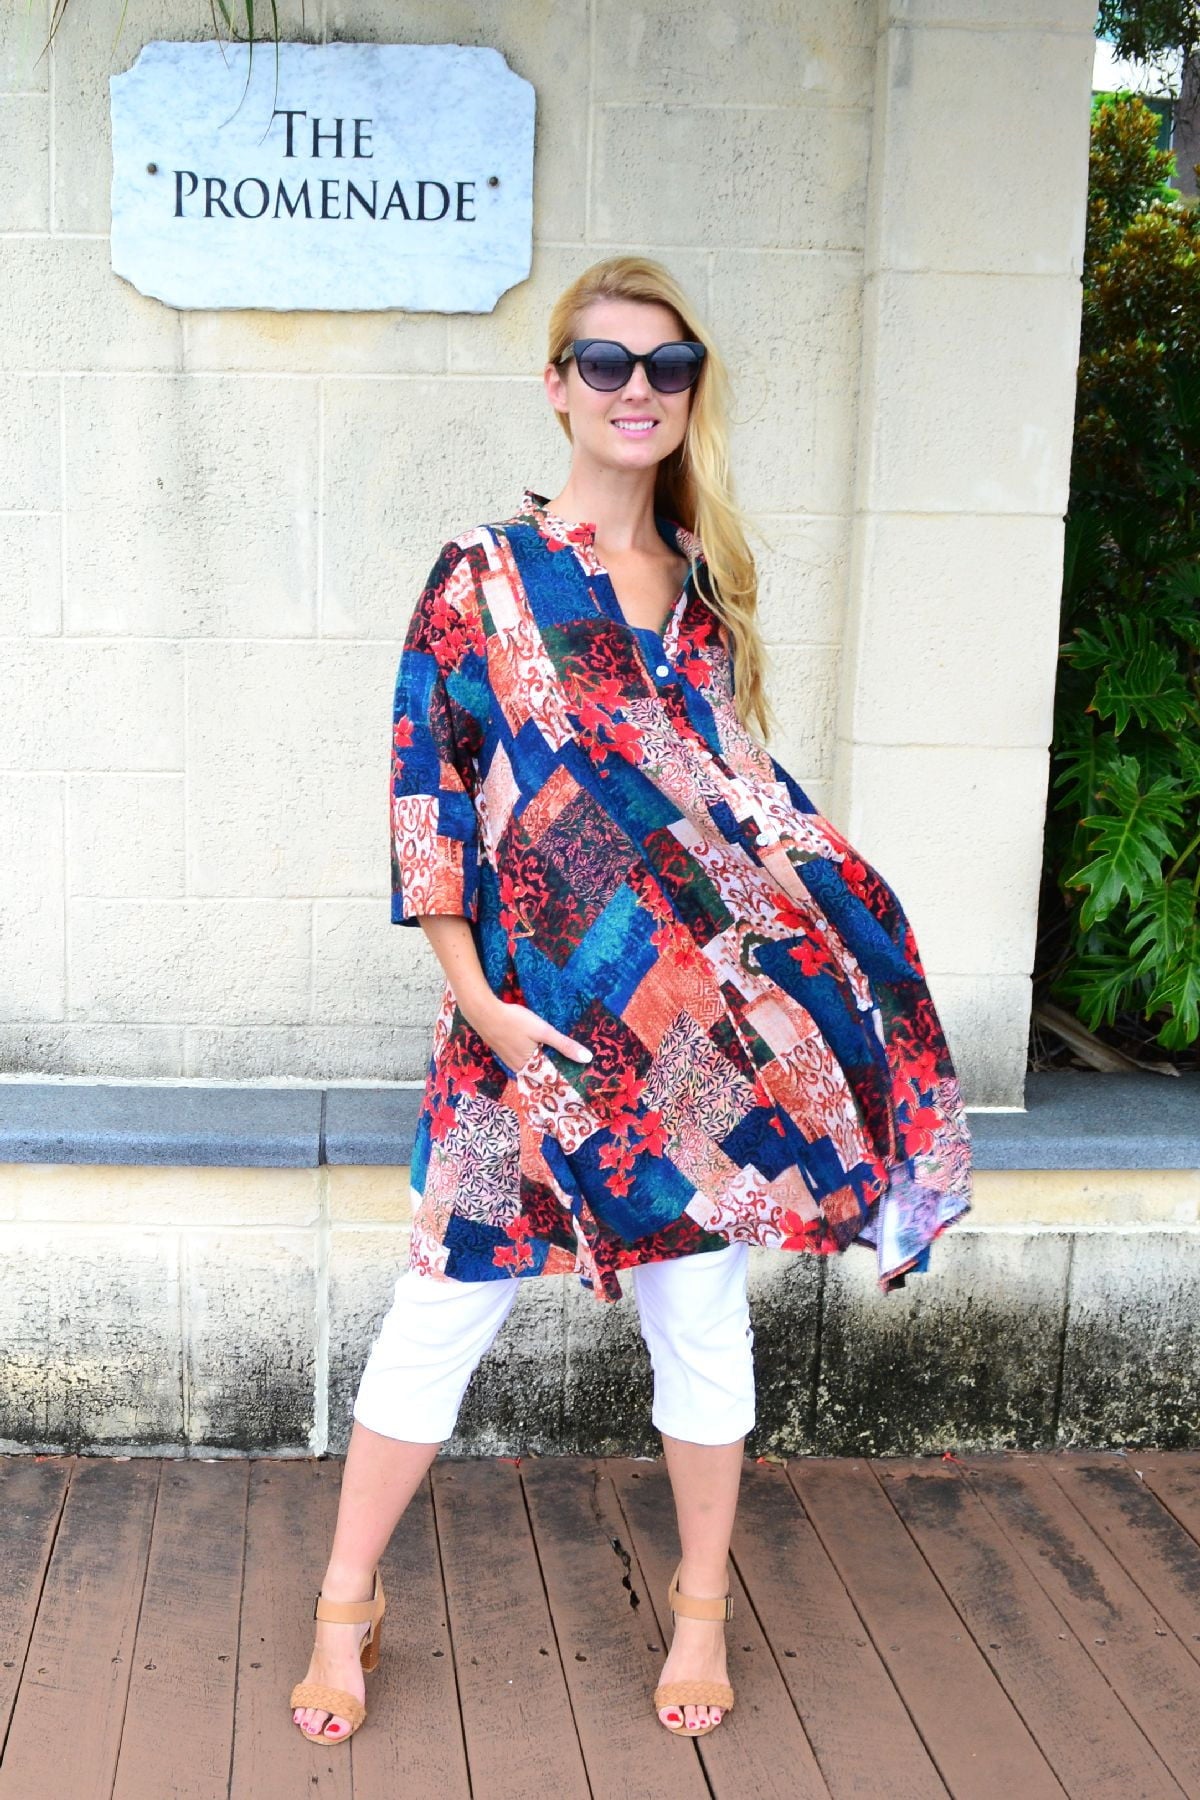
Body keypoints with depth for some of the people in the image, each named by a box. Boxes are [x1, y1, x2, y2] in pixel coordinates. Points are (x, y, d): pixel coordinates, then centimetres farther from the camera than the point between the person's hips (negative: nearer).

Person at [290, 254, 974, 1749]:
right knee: (447, 1300, 4)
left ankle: (703, 1601, 32)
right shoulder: (484, 575, -3)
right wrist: (473, 991, -12)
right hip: (538, 1012, -3)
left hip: (701, 1002, 4)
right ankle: (345, 1608, 24)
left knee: (699, 1304, 11)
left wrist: (840, 896, 7)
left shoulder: (702, 582, 10)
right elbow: (428, 786, -6)